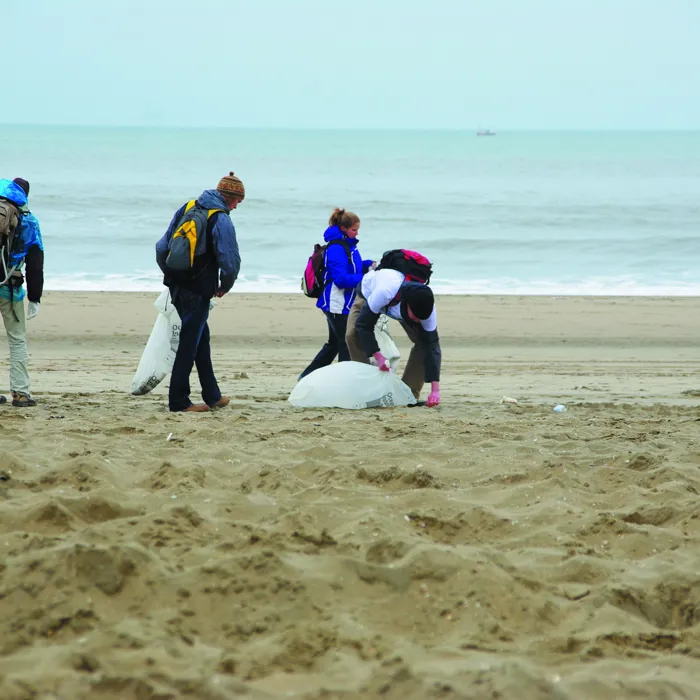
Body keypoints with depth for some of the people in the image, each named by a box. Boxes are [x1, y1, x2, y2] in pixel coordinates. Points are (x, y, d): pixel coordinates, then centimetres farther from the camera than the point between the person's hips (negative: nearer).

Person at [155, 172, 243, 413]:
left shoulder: (187, 208, 9)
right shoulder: (221, 221, -12)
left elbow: (162, 247, 11)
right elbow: (230, 262, -15)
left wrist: (171, 275, 21)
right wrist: (225, 286, 3)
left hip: (176, 285, 7)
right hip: (199, 291, -7)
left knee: (201, 338, 19)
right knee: (189, 343, 1)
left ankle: (212, 395, 27)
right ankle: (178, 400, 4)